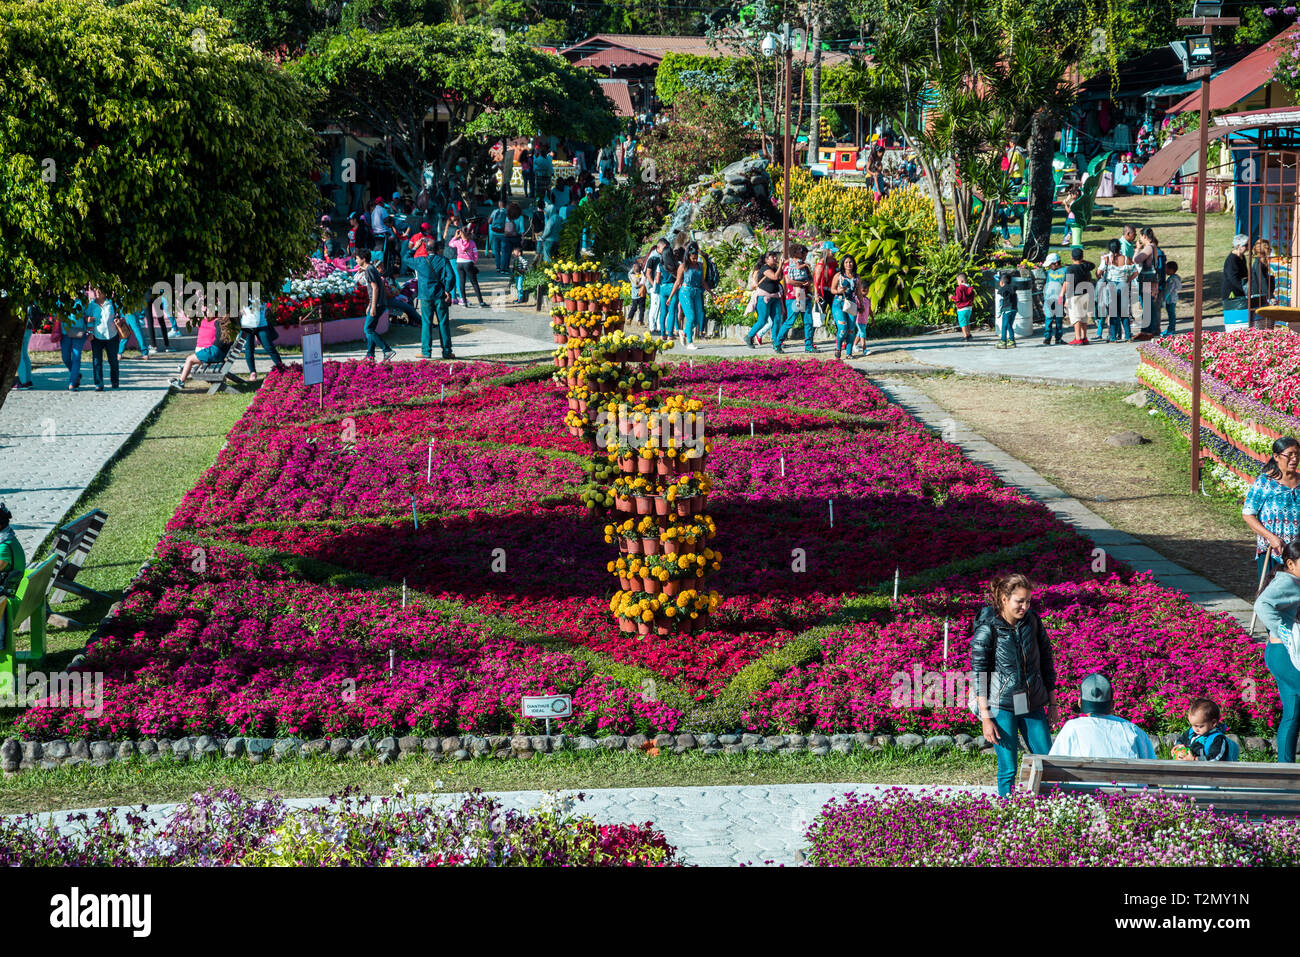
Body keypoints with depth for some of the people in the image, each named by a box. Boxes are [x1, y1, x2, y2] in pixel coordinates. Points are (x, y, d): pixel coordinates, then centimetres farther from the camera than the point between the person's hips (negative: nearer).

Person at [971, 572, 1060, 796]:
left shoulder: (1032, 621, 3)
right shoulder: (987, 629, -10)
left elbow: (1046, 660, 13)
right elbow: (978, 674, -9)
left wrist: (1052, 702, 12)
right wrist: (985, 717, -12)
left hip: (1033, 706, 5)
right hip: (1002, 706, -5)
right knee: (1008, 769, -2)